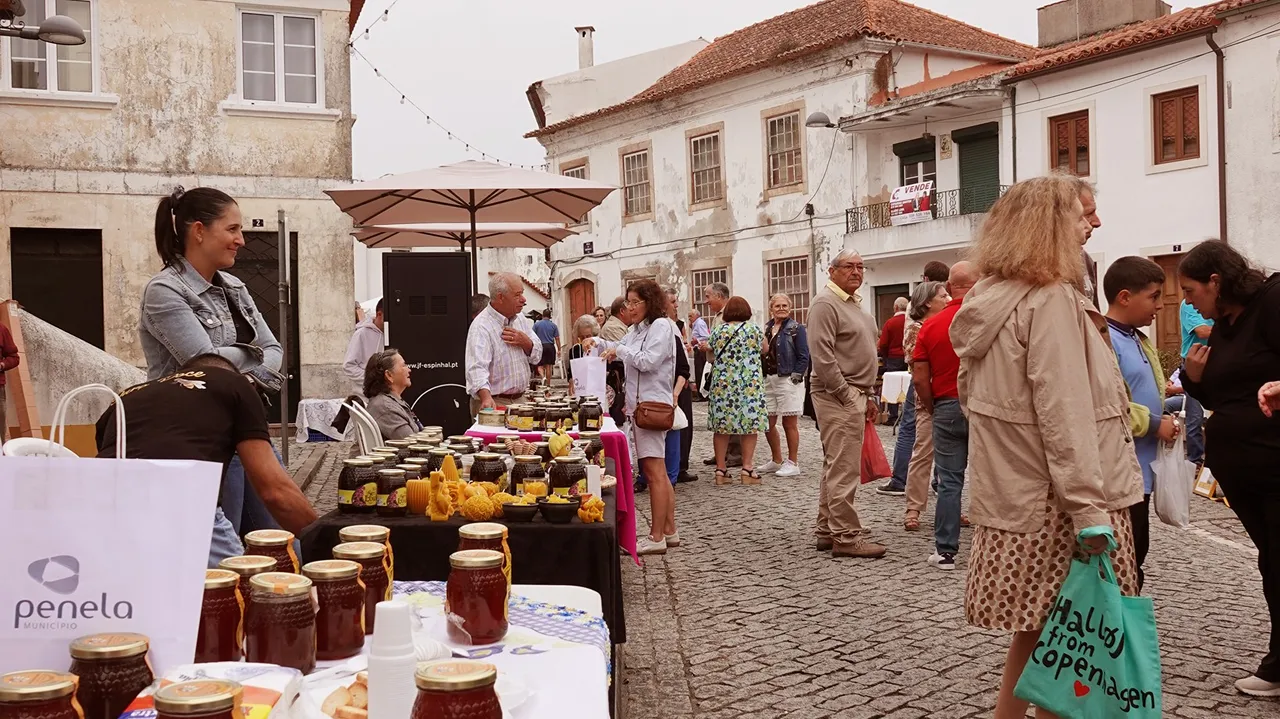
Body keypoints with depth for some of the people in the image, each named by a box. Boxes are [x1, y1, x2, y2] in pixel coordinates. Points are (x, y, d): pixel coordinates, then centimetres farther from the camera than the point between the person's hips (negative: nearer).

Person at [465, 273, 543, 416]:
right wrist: (486, 397, -47)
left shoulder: (521, 320, 9)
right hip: (494, 403, -7)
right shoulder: (481, 326, -17)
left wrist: (525, 342, -10)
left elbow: (537, 356, 13)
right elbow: (477, 367, -30)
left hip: (519, 400, 7)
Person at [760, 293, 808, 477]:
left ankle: (792, 463, 7)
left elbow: (803, 356, -7)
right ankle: (776, 461, 23)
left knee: (789, 423, -2)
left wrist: (796, 376, -13)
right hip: (768, 379, 6)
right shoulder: (766, 328, 13)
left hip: (788, 380, -6)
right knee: (768, 423, 9)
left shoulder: (796, 328, -3)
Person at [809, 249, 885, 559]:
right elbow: (822, 357, -19)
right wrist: (848, 397, -18)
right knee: (844, 468, -9)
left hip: (853, 395, 10)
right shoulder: (825, 304, -11)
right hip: (837, 396, -10)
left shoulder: (855, 304, 20)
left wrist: (867, 396, 19)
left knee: (836, 467, 13)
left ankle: (827, 530, 20)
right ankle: (846, 536, -5)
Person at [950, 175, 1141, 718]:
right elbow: (1064, 413, -21)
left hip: (1011, 496, 9)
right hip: (1054, 505, -9)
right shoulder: (1052, 300, -14)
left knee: (1035, 633, 16)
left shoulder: (988, 302, 12)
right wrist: (1090, 510, -21)